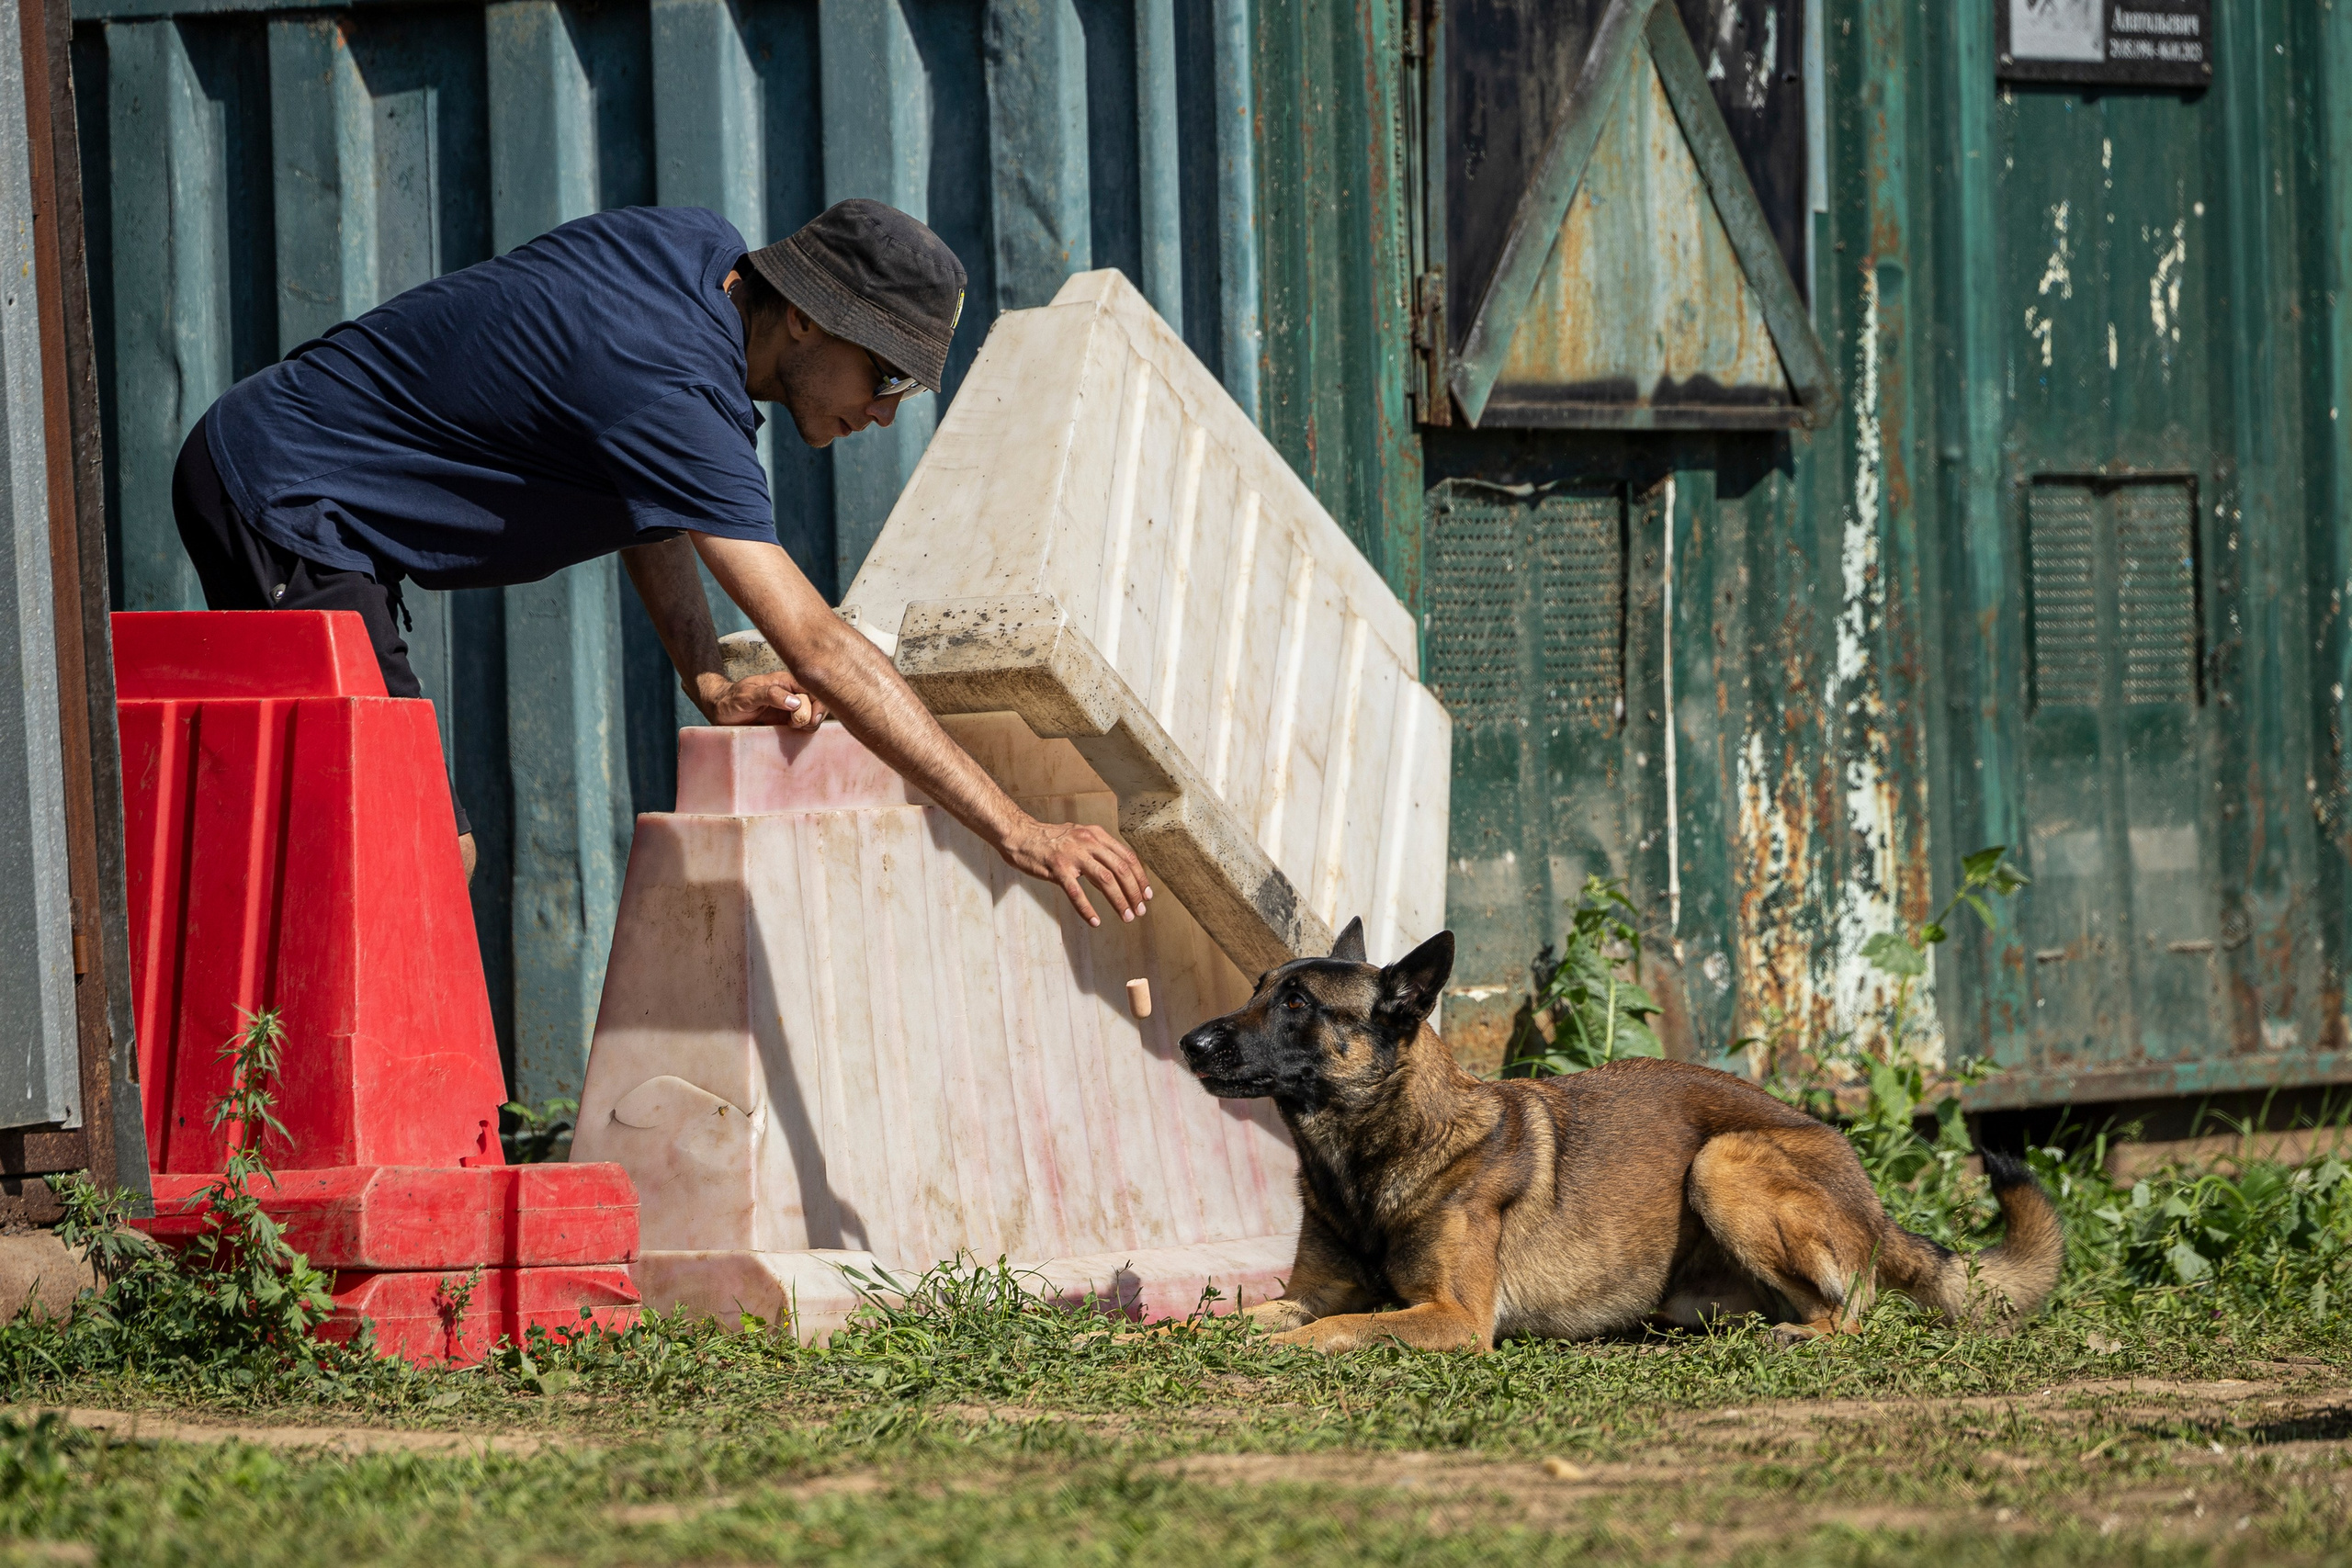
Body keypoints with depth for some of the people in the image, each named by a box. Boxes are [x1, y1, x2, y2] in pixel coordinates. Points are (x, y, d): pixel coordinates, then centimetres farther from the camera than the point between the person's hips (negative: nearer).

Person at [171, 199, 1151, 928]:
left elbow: (651, 500, 13)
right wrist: (1018, 832, -35)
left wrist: (710, 685, -2)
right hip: (279, 503, -10)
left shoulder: (699, 251, 0)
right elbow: (818, 649, -33)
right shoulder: (674, 393, -28)